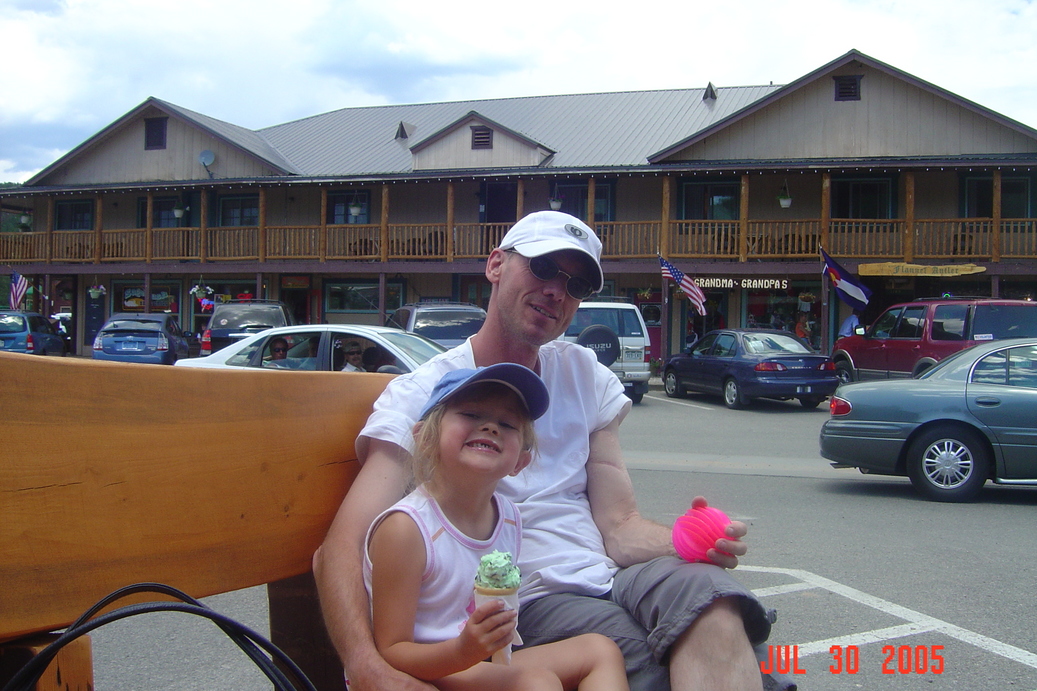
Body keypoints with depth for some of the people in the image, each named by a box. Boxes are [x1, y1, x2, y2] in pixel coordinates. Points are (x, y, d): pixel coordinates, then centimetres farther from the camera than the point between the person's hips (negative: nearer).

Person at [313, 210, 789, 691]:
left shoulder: (587, 378, 15)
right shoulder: (420, 396, -1)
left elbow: (618, 525, 9)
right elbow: (340, 551, -13)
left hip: (609, 579, 4)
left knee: (706, 588, -30)